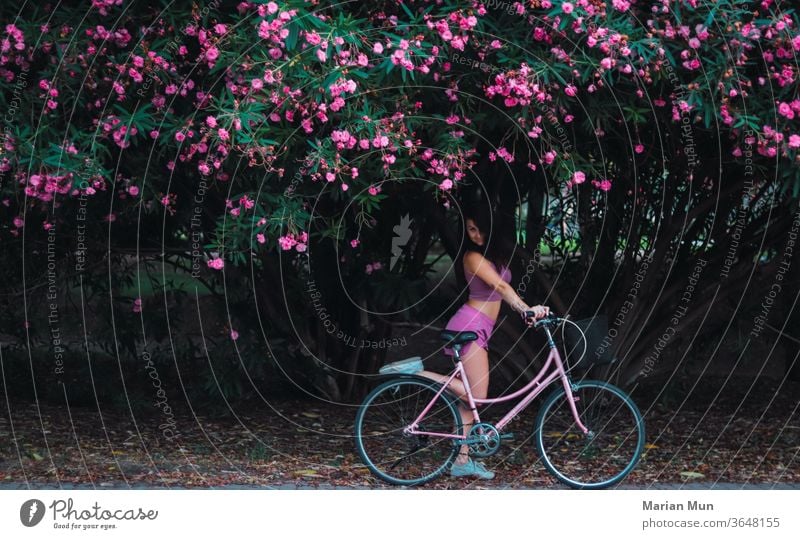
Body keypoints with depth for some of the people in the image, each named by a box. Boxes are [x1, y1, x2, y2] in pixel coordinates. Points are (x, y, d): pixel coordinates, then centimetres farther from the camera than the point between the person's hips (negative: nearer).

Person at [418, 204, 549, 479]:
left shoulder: (494, 253, 17)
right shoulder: (474, 256, -13)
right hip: (470, 325, -10)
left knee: (469, 398, 8)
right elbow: (499, 285, -26)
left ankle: (462, 460, 9)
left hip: (478, 329, 10)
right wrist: (526, 308, -37)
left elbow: (503, 288, 14)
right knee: (475, 395, -13)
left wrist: (527, 311, 3)